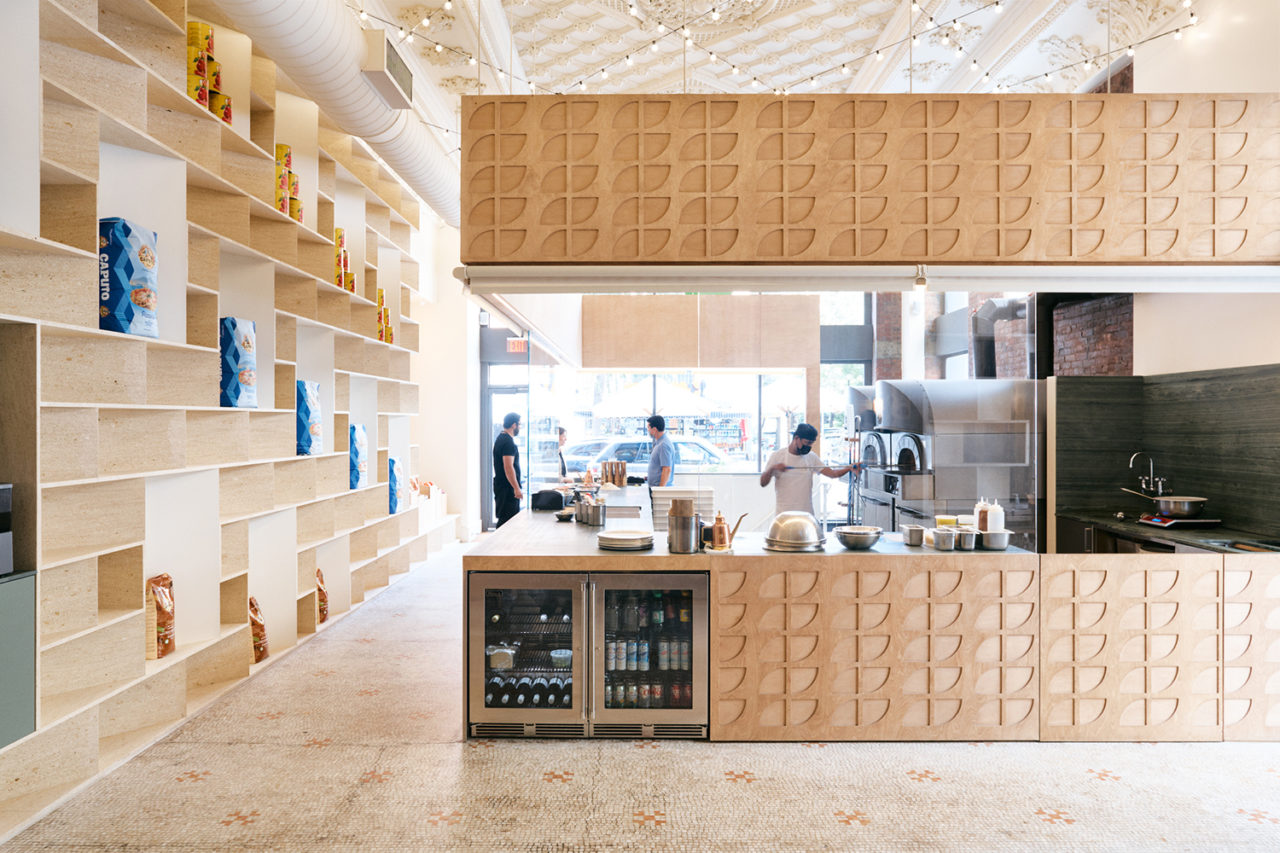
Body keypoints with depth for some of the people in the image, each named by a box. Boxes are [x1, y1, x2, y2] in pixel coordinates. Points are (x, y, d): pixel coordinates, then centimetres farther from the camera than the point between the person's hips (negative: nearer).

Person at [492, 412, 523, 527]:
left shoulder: (501, 438, 16)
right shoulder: (508, 442, -17)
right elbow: (508, 467, -23)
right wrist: (516, 488, -22)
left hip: (500, 485, 10)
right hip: (507, 488, -10)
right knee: (506, 519, -8)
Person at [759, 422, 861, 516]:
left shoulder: (812, 457, 8)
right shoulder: (777, 456, -2)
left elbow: (832, 473, 0)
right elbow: (763, 483, -6)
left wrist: (849, 468, -17)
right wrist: (772, 469, -24)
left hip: (807, 513, 3)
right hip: (784, 513, -3)